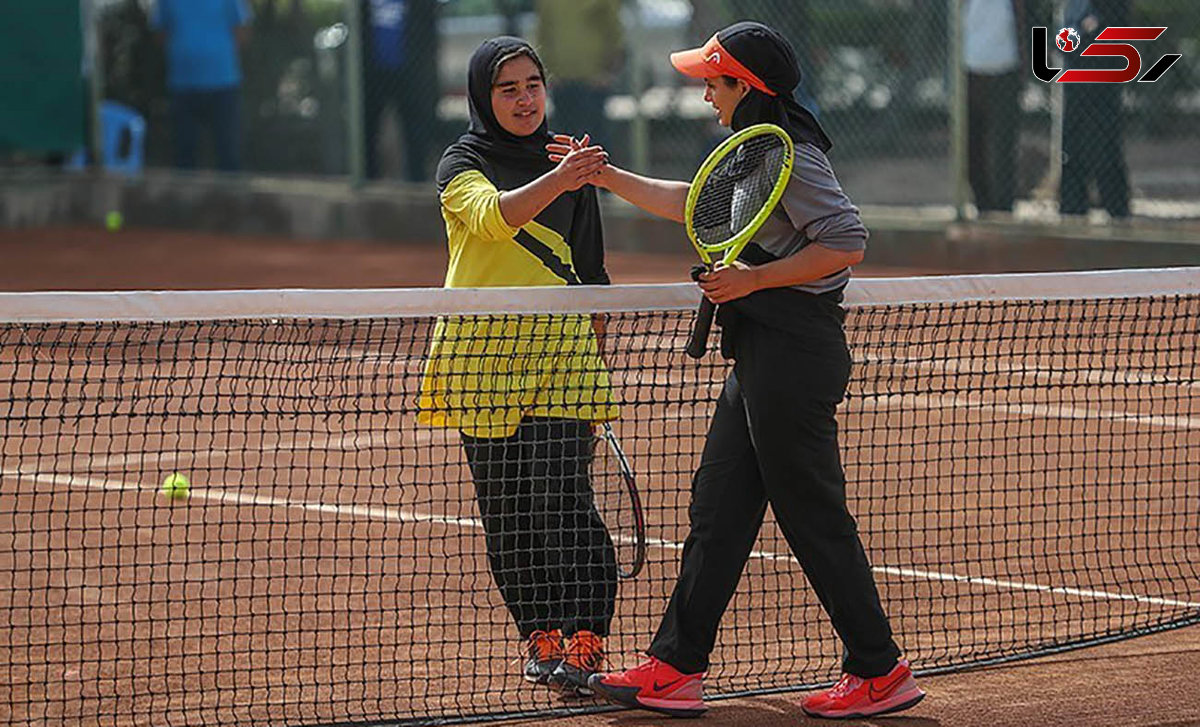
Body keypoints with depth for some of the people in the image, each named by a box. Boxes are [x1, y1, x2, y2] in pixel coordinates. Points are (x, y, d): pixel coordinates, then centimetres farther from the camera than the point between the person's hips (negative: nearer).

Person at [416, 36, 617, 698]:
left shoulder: (567, 162, 12)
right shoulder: (463, 164, 0)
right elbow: (493, 216, -24)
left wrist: (596, 347, 19)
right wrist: (558, 180, -40)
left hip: (562, 354, 1)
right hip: (484, 355, -1)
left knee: (562, 499, -11)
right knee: (506, 508, 2)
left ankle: (584, 643, -13)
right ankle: (541, 637, 12)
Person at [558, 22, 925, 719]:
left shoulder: (789, 156, -14)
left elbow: (847, 242, -22)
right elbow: (690, 201, 33)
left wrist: (755, 278, -21)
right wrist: (605, 175, 31)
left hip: (796, 355, -11)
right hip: (760, 356, 11)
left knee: (814, 516, -6)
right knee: (717, 507, 11)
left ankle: (881, 673, 1)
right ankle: (676, 669, 14)